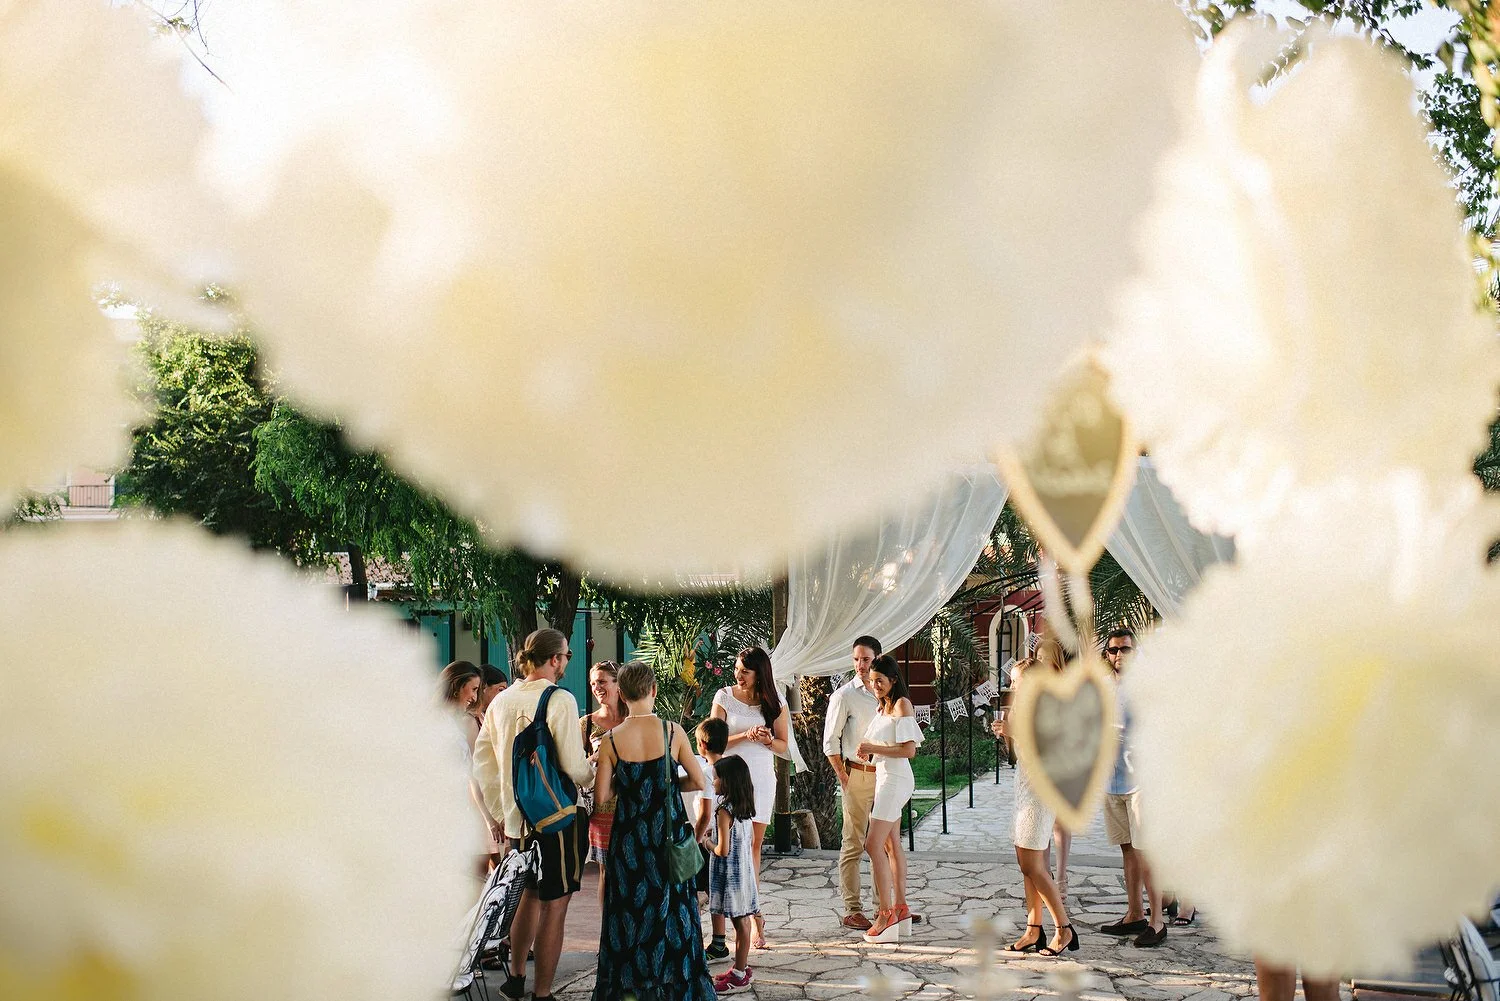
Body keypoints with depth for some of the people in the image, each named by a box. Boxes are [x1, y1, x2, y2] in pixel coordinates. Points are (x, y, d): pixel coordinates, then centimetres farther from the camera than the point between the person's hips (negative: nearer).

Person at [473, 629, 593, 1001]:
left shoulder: (501, 701, 5)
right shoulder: (560, 700, -15)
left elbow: (482, 761, 10)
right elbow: (574, 768, -19)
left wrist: (501, 812, 17)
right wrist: (594, 775, 3)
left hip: (517, 817, 7)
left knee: (530, 894, 24)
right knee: (553, 907, 3)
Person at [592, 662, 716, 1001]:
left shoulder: (611, 740, -9)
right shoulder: (672, 731, -10)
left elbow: (602, 795, -9)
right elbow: (699, 782, -4)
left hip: (629, 837, 0)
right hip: (668, 833, 0)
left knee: (630, 907, 13)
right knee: (671, 906, 12)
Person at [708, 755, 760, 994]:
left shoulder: (724, 811, -20)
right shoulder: (746, 809, 6)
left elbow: (723, 850, -22)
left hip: (730, 873, -9)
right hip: (744, 868, 9)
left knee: (740, 924, -3)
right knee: (743, 921, 15)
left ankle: (739, 977, 5)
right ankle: (742, 968, 25)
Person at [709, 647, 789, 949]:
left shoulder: (774, 703, 4)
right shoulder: (724, 697, -1)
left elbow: (783, 745, 9)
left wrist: (767, 740, -13)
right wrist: (746, 736, -18)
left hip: (762, 778, 2)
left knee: (754, 844, 5)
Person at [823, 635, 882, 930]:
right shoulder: (844, 695, -7)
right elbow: (830, 742, -6)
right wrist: (844, 778, -8)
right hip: (857, 775, -6)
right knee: (854, 845, -2)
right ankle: (852, 911, 3)